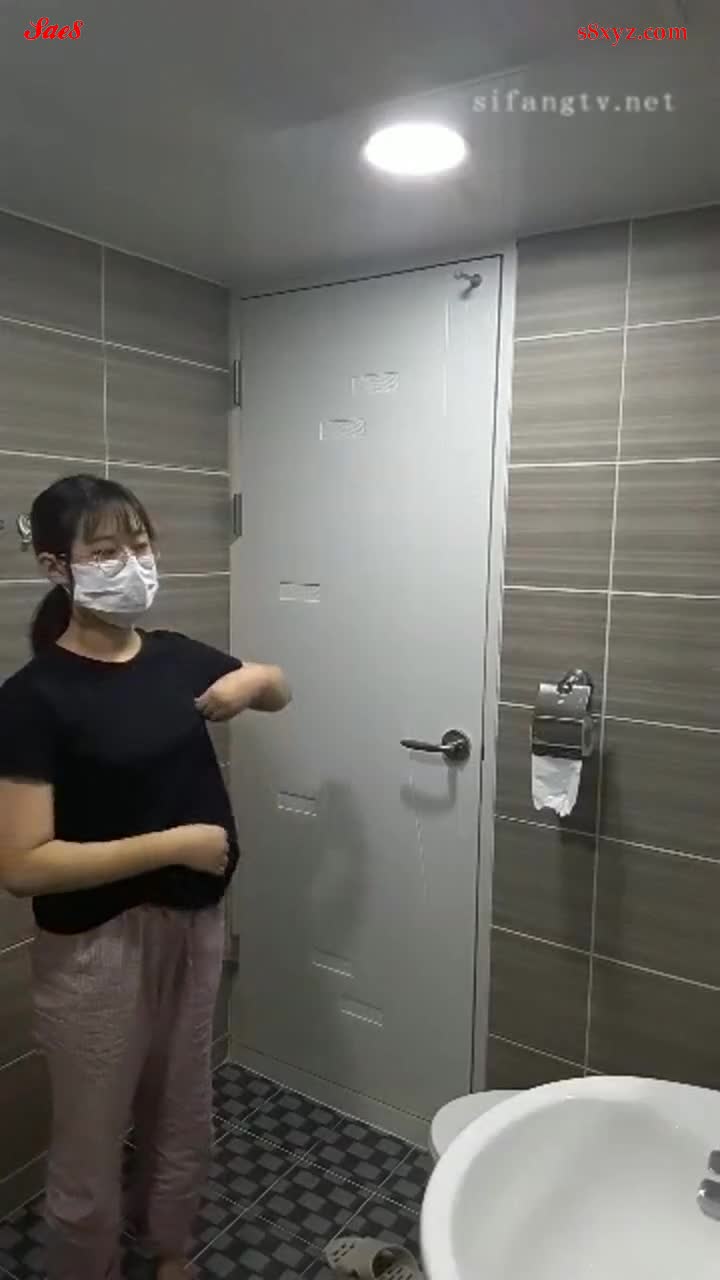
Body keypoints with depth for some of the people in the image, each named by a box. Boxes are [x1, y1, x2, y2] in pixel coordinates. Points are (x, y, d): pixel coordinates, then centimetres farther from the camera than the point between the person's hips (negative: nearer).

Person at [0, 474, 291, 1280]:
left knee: (183, 1118, 25)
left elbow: (280, 692, 16)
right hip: (96, 947, -5)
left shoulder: (177, 658, -2)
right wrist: (174, 843, -24)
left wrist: (251, 679, -7)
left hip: (193, 923, 6)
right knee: (90, 1155, 14)